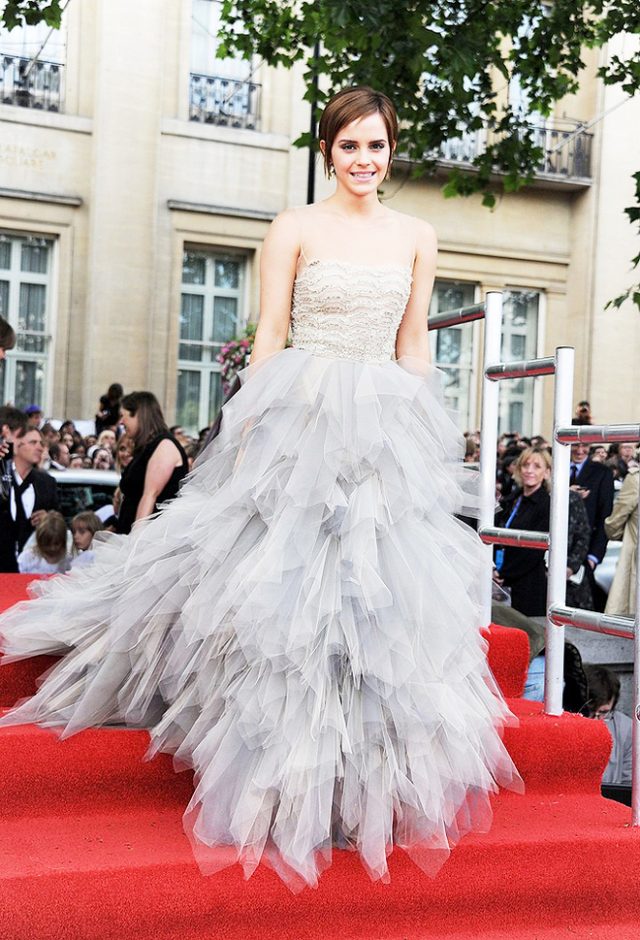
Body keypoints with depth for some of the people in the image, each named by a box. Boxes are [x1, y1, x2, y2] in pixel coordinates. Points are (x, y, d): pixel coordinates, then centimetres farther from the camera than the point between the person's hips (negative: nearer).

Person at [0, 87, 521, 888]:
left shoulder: (416, 237, 13)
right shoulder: (294, 229, 2)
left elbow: (413, 348, 14)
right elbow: (268, 338, -1)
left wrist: (424, 433, 8)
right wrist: (255, 427, -9)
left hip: (387, 427, 4)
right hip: (301, 420, -4)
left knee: (385, 592, 4)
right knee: (287, 584, -4)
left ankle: (367, 781, 18)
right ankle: (287, 784, 9)